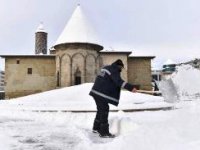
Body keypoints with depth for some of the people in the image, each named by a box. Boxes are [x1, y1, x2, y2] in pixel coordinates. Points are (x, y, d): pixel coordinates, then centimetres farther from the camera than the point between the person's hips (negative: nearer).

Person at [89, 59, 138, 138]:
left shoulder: (106, 68, 18)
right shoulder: (114, 70, -11)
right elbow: (119, 81, -25)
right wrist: (131, 87, -33)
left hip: (96, 91, 10)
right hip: (102, 94, -10)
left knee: (101, 110, 21)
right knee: (104, 111, -4)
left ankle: (96, 128, 33)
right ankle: (104, 132, 1)